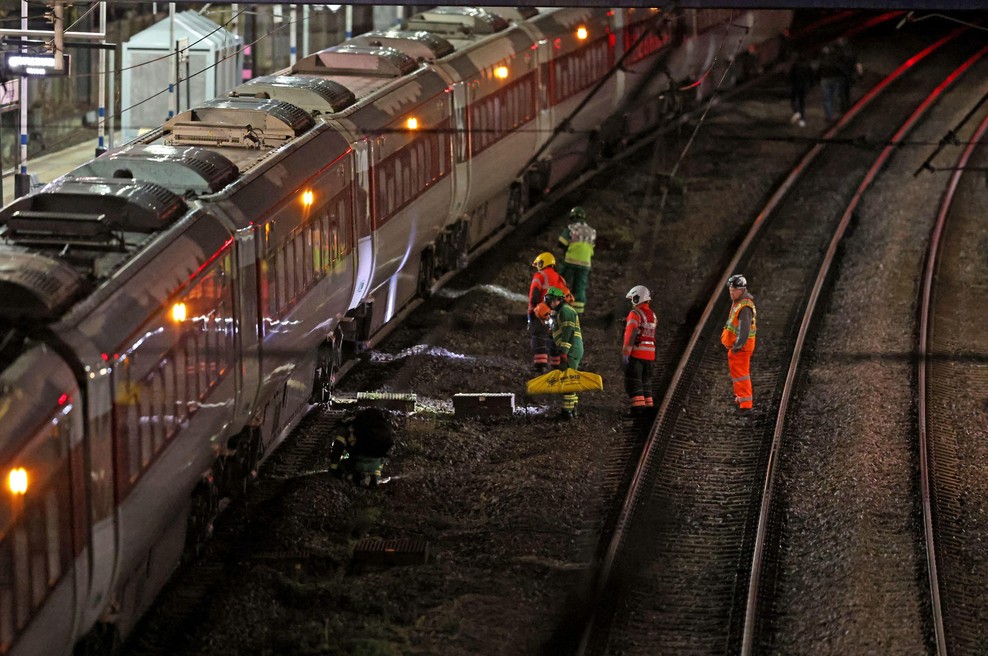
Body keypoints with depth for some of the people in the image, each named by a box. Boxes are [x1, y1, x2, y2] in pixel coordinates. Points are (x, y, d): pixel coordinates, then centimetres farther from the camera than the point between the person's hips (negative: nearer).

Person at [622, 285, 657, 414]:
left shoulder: (635, 314, -11)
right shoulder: (653, 315, 14)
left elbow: (630, 335, -18)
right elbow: (651, 335, 15)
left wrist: (625, 354, -19)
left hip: (636, 353, -8)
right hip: (650, 354, 8)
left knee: (633, 381, -6)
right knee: (646, 381, 16)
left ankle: (638, 405, -14)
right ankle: (648, 405, 17)